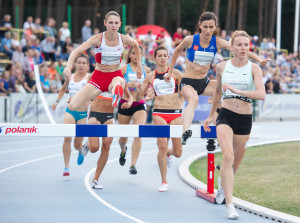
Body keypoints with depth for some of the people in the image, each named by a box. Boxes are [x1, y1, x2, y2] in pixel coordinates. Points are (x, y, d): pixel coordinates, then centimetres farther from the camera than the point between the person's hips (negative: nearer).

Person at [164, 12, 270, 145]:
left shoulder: (217, 43, -5)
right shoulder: (190, 40, -11)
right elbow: (177, 50, 10)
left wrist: (258, 59, -31)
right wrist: (170, 72, 16)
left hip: (204, 82, 5)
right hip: (188, 82, -5)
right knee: (193, 99, -38)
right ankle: (185, 132, -60)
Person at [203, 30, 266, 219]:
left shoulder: (254, 68, -4)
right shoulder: (222, 67, 4)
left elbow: (261, 94, -18)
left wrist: (237, 90, -28)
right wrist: (211, 115, 27)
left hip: (245, 119, 1)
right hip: (225, 116, -1)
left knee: (235, 163, 14)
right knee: (228, 156, -22)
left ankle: (223, 183, 50)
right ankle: (230, 205, -24)